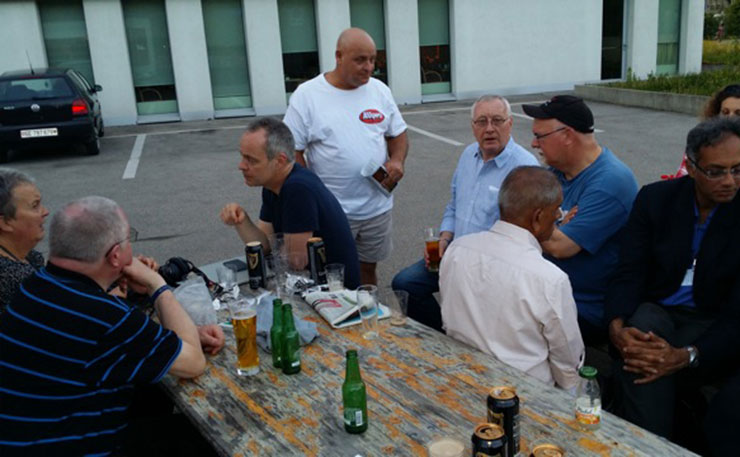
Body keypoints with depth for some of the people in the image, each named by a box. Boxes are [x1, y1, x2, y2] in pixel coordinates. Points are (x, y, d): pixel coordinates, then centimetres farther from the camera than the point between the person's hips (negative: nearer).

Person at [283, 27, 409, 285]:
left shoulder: (380, 90, 6)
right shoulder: (307, 95, -6)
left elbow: (398, 134, 15)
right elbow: (293, 152, -6)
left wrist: (397, 160, -7)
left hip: (377, 207, 4)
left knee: (368, 271, 17)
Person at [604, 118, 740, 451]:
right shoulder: (655, 198, -2)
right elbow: (629, 274, -5)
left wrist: (686, 356, -31)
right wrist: (617, 326, -26)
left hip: (712, 321, 0)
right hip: (656, 310, 1)